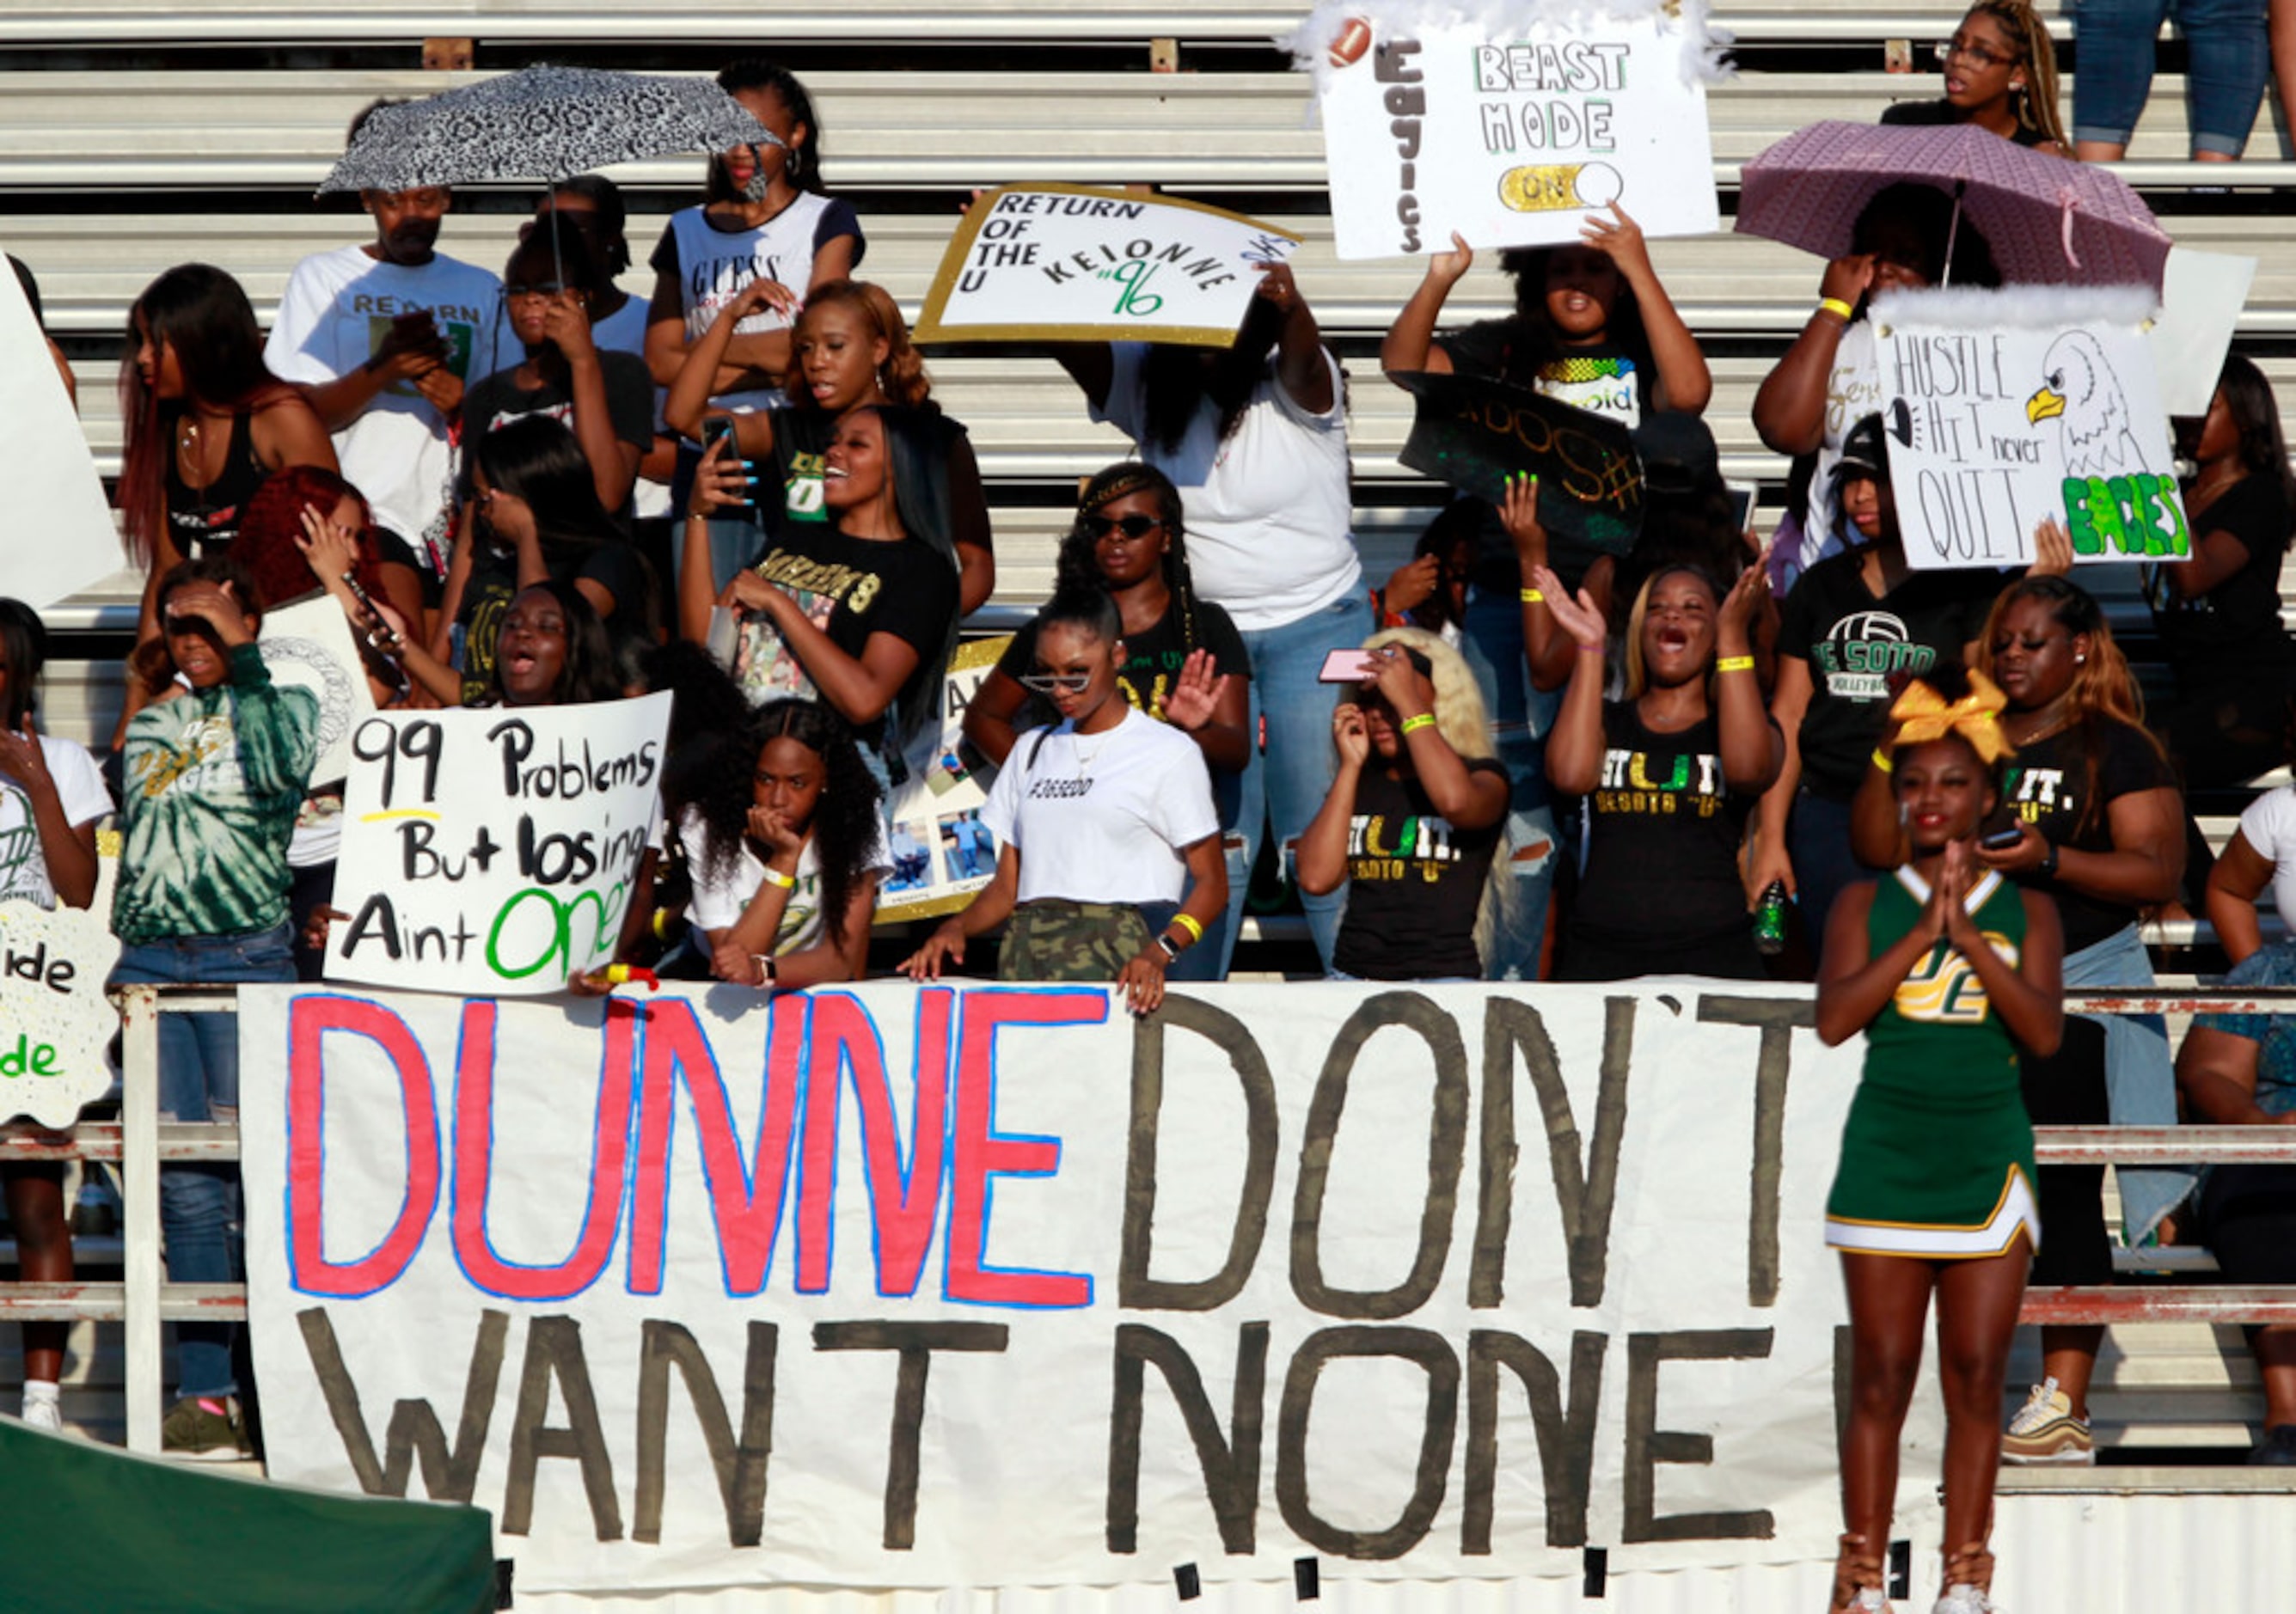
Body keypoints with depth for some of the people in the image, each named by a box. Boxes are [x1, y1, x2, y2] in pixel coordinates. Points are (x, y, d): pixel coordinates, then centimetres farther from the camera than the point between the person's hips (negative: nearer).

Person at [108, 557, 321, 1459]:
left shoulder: (283, 705, 5)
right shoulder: (149, 723, 19)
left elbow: (278, 767, -17)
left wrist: (241, 656, -14)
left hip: (246, 958, -4)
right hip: (150, 962, 4)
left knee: (256, 1177, -6)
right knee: (184, 1187, 1)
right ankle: (203, 1392, 2)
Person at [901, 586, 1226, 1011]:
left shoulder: (1168, 753, 6)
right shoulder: (1033, 751, 24)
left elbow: (1211, 882, 1)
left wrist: (1160, 951, -17)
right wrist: (957, 926, 1)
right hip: (1025, 942, 5)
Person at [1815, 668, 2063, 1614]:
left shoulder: (2025, 914, 8)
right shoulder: (1866, 905, 6)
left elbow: (2044, 1032, -6)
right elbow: (1834, 1018, -8)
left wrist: (1972, 940, -15)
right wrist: (1922, 935, -13)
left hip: (1988, 1155, 1)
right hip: (1888, 1154, -1)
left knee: (1977, 1375, 0)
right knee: (1881, 1375, -1)